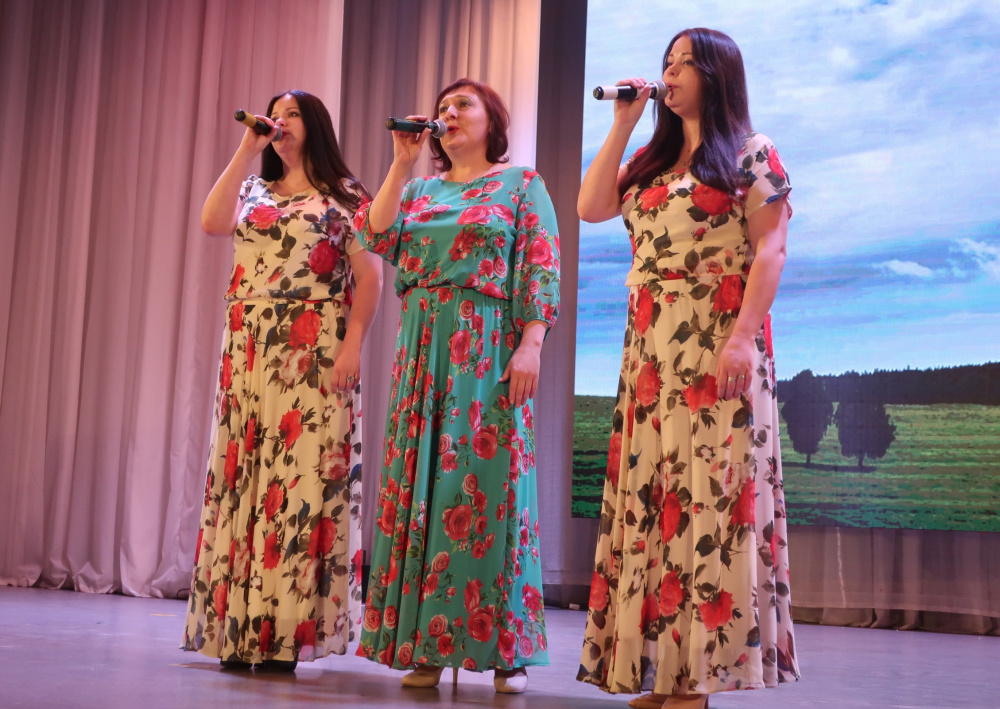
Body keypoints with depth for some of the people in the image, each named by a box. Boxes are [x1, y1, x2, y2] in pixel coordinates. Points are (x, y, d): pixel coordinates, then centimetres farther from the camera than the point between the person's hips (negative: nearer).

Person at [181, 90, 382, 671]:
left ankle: (284, 630, -6)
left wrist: (353, 343, -14)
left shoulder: (345, 194, 5)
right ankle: (239, 627, 7)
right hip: (249, 350, 5)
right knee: (242, 474, 1)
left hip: (314, 353, -5)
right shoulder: (254, 191, 20)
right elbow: (212, 222, -1)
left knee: (300, 471, -9)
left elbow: (369, 276, -2)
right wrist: (246, 151, 2)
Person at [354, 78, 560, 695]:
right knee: (419, 485, 0)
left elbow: (541, 271, -3)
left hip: (489, 351, -4)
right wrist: (402, 162, 2)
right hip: (423, 351, 5)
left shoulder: (522, 184, 6)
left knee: (486, 484, -7)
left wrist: (531, 345, -15)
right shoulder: (420, 190, 19)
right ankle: (427, 644, 6)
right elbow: (378, 238, 3)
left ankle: (504, 648, 1)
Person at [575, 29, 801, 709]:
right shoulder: (652, 159, 20)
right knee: (649, 491, 3)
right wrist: (622, 125, 9)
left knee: (706, 491, -7)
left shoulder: (752, 154, 2)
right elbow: (590, 207, 9)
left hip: (717, 344, -6)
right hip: (649, 347, 6)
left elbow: (770, 250, -7)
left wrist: (744, 336, -18)